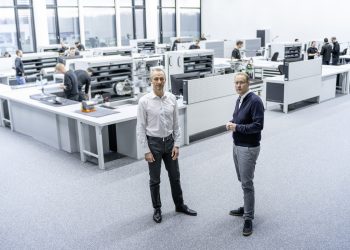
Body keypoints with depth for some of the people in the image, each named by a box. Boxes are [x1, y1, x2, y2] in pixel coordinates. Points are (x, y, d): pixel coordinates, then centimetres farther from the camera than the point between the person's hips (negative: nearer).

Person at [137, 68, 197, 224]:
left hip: (169, 141, 3)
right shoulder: (144, 101, -13)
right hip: (153, 142, -3)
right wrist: (146, 150, -12)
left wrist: (176, 144, -2)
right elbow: (141, 128, -10)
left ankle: (179, 205, 36)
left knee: (175, 176, 17)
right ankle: (157, 209, 29)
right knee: (155, 180, 10)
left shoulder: (172, 98, -3)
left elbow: (176, 124, 3)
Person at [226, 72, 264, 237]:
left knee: (247, 183, -4)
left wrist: (237, 127, -20)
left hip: (248, 148, -8)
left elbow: (258, 125, -23)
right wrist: (231, 123, 0)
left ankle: (248, 218, 6)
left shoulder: (255, 101, -18)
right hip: (237, 145, 9)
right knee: (242, 180, 18)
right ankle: (247, 208, 34)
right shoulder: (239, 100, 9)